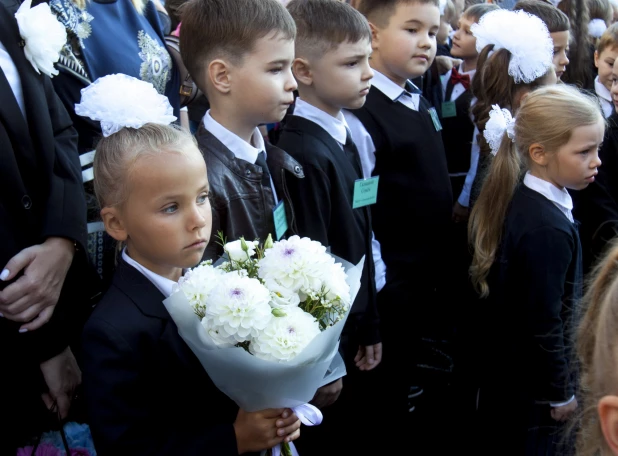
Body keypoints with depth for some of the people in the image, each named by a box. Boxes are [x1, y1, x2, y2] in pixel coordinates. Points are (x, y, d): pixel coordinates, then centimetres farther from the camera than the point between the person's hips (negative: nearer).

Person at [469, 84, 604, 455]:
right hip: (535, 384, -8)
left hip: (505, 365, 8)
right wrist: (561, 392, -13)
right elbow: (544, 324, -25)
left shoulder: (518, 199, -4)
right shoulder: (548, 229, -30)